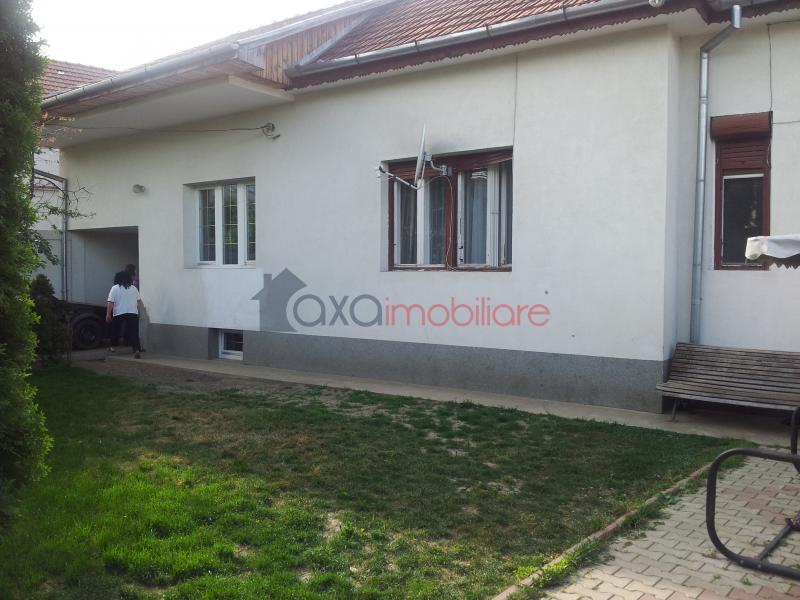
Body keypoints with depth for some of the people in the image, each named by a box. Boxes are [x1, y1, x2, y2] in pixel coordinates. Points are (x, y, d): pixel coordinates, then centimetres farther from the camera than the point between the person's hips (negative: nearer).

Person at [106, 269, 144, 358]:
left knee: (116, 331, 19)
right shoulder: (134, 288, 7)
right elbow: (139, 301, 12)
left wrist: (108, 314, -2)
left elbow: (110, 303, -8)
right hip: (133, 313, 1)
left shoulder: (115, 288, -2)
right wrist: (143, 307, 32)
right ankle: (136, 350, -18)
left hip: (119, 314, -1)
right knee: (133, 332, -3)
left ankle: (112, 347, 32)